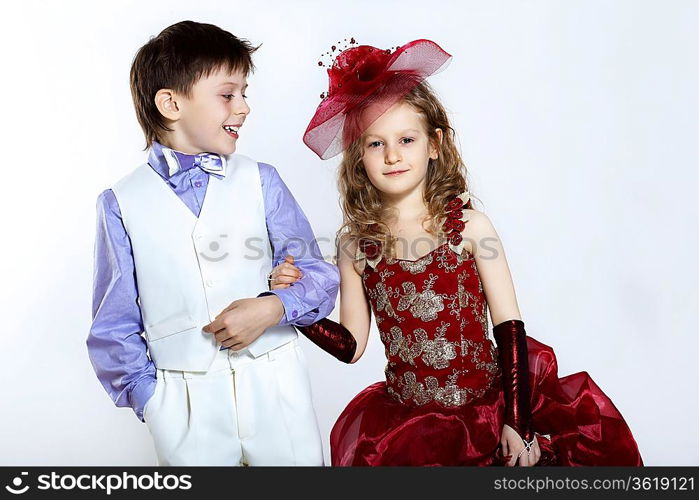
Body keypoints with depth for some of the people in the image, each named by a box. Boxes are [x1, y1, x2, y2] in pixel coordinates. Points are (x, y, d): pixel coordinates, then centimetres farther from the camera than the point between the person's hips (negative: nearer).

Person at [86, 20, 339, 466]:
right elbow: (115, 324, 4)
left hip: (274, 383, 1)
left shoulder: (260, 181, 0)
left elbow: (318, 274, 3)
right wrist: (148, 394, -1)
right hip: (181, 401, 0)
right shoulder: (122, 203, -1)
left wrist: (274, 306, -14)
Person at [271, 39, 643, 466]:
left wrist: (517, 423, -8)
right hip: (405, 423, 2)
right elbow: (352, 346, 2)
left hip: (488, 409, -1)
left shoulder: (470, 226, -8)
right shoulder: (355, 242, -1)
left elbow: (510, 328, -5)